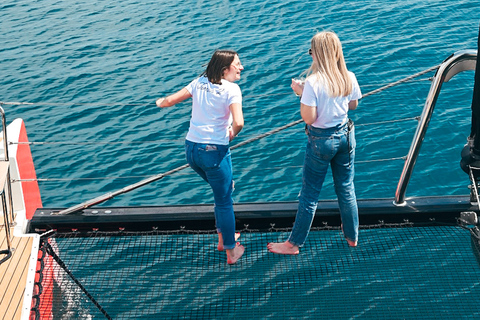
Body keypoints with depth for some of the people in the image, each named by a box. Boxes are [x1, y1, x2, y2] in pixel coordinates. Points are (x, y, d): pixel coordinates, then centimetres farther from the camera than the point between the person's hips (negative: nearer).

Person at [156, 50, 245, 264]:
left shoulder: (200, 82, 6)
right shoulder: (231, 89, -11)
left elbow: (170, 101, 9)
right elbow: (238, 122, -26)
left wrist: (161, 102, 32)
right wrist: (232, 134, -4)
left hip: (191, 149, 7)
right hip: (214, 151, -7)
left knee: (224, 188, 28)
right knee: (224, 200, 9)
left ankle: (223, 237, 37)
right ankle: (231, 251, 21)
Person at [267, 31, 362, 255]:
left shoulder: (313, 82, -23)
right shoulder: (349, 78, -5)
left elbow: (308, 118, -21)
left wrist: (301, 93, -9)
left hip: (321, 140, -5)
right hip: (345, 135, 5)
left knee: (309, 194, 5)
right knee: (346, 188, 19)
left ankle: (294, 244, 19)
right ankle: (352, 236, 35)